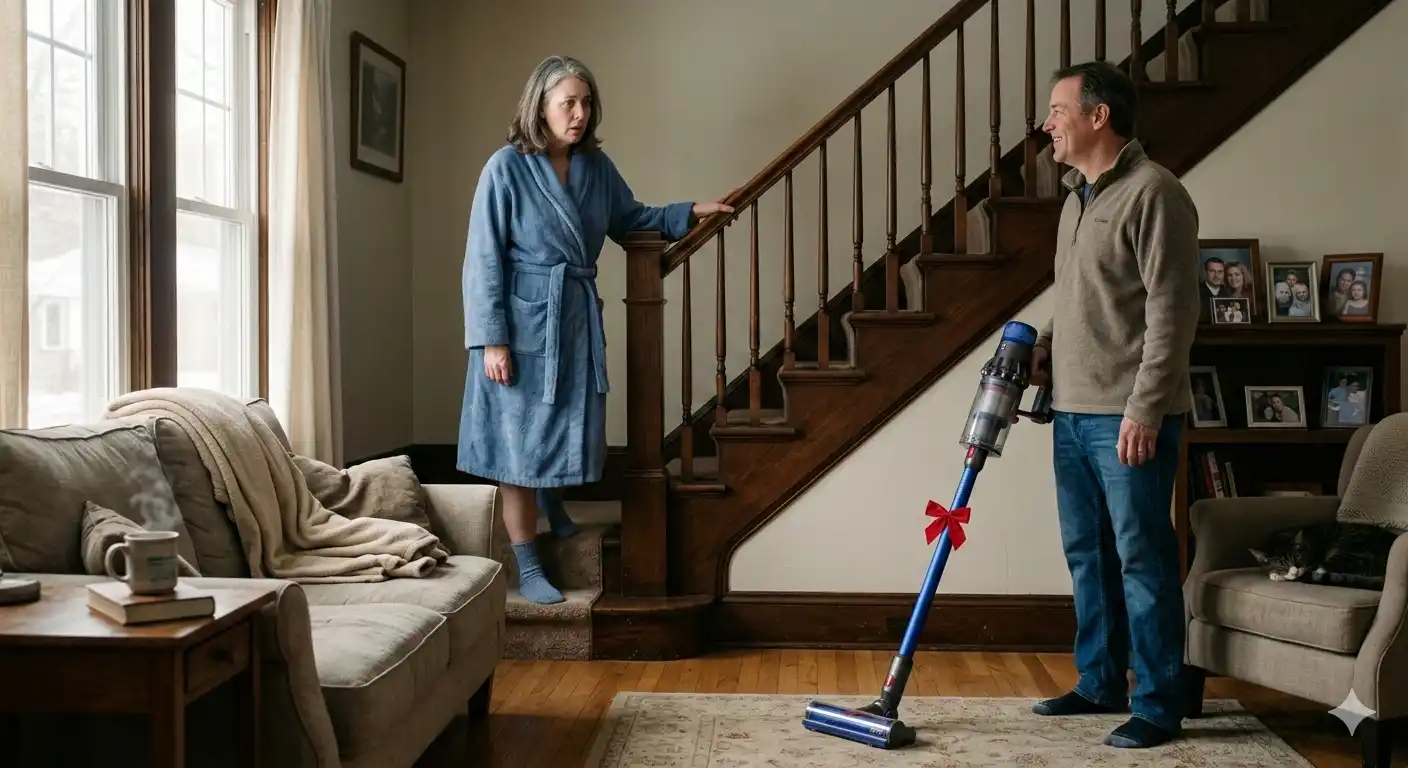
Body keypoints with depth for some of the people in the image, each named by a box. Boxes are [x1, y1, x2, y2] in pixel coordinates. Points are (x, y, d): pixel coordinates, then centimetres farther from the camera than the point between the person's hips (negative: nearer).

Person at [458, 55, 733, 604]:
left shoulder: (596, 166, 4)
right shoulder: (507, 167, -12)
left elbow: (630, 220, 22)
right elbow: (484, 260, -12)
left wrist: (689, 213, 10)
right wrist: (492, 339, -16)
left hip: (579, 317, 6)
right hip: (525, 318, -5)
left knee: (570, 426, 16)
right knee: (520, 438, 1)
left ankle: (551, 501, 48)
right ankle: (527, 568, 11)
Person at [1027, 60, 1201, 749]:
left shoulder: (1153, 192, -13)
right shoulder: (1079, 195, 16)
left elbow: (1172, 311, -18)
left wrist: (1143, 410, -21)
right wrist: (1040, 352, 11)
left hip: (1127, 416, -9)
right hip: (1072, 410, 9)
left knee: (1142, 559, -3)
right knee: (1087, 554, 14)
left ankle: (1158, 705, 7)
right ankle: (1101, 684, 26)